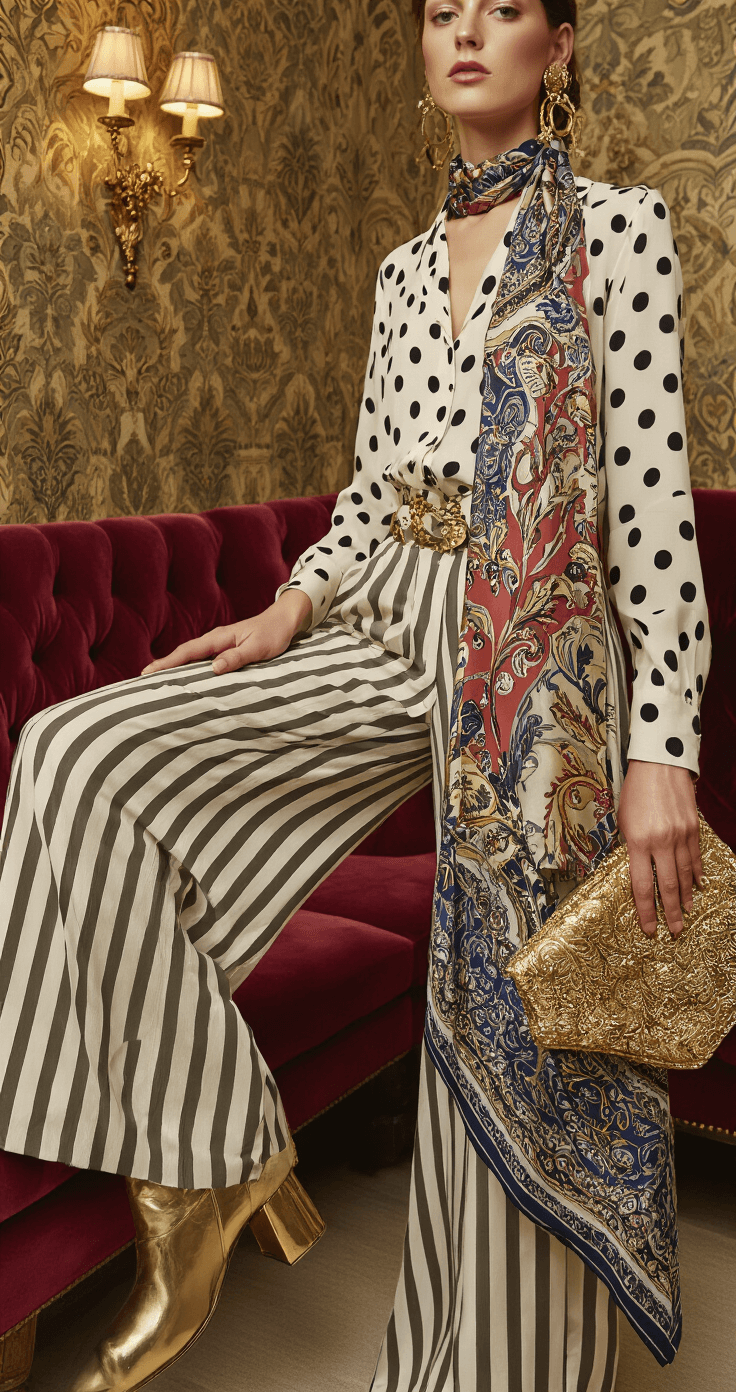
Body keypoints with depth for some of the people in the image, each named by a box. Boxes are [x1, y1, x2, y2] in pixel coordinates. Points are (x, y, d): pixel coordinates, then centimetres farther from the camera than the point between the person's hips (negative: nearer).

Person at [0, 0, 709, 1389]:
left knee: (511, 1059, 0)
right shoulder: (403, 269, 17)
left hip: (532, 662, -5)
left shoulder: (618, 227, 0)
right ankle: (215, 1159, -4)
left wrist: (663, 748, -15)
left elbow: (656, 496, -9)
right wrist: (291, 609, -2)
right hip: (386, 634, 5)